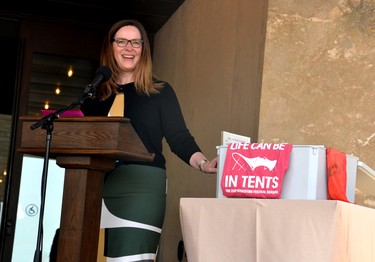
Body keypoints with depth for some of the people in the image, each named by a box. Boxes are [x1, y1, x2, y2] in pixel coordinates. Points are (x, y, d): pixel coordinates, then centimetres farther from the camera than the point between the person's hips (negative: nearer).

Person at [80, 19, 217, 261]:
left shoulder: (159, 91, 8)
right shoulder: (95, 92, 16)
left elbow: (179, 138, 4)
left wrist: (204, 163, -13)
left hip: (142, 184, -3)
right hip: (97, 185, 3)